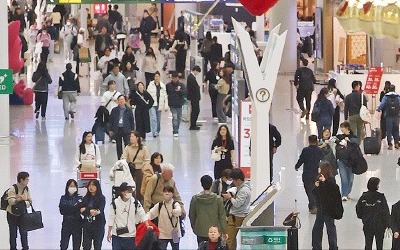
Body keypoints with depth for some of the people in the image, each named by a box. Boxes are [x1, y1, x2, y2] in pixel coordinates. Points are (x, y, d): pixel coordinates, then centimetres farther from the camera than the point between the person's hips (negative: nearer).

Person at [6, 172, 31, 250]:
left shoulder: (26, 189, 0)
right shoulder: (12, 189, -16)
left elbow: (30, 201, 2)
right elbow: (11, 201, -27)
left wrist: (24, 203, -20)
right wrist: (19, 199, -45)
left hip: (22, 214, 4)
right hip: (12, 214, -4)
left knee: (24, 233, 4)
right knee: (13, 233, 4)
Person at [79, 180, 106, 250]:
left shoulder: (101, 198, -1)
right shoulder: (85, 198, 12)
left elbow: (99, 211, -13)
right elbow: (81, 210, 3)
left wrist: (86, 210, -16)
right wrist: (91, 211, -13)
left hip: (98, 224, -4)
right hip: (87, 224, 4)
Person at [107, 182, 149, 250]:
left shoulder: (135, 203, -3)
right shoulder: (115, 203, -5)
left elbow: (143, 215, -5)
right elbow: (111, 218, 3)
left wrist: (147, 226, -21)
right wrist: (109, 232, 5)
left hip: (130, 235, 1)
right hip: (117, 235, -1)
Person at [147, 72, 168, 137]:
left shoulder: (163, 86, 4)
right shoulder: (150, 85, -3)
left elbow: (165, 96, 6)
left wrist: (166, 106, 3)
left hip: (159, 105, 3)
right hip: (152, 104, -3)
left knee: (158, 119, 12)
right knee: (153, 118, -14)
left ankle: (157, 131, 28)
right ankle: (154, 132, -17)